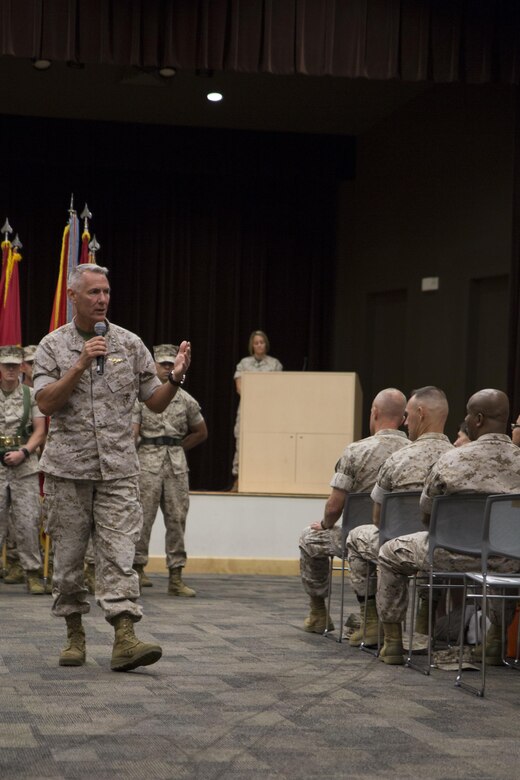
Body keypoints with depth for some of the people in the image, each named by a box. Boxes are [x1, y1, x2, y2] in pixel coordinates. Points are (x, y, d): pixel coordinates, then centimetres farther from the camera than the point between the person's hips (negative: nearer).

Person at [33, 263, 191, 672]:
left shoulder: (130, 344, 7)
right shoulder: (53, 346, 3)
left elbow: (156, 402, 9)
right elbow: (46, 402, -8)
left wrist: (176, 378, -10)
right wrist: (80, 366, -17)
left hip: (117, 469, 0)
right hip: (67, 468, 0)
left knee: (119, 553, -9)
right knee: (69, 554, 6)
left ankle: (125, 638, -16)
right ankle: (74, 634, 19)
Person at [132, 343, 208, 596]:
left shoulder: (185, 400, 11)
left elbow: (201, 432, 21)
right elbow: (132, 433, -7)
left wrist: (176, 449, 12)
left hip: (177, 464, 4)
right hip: (148, 463, -3)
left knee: (177, 519, 2)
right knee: (143, 517, -3)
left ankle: (176, 577, 5)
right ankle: (137, 568, 8)